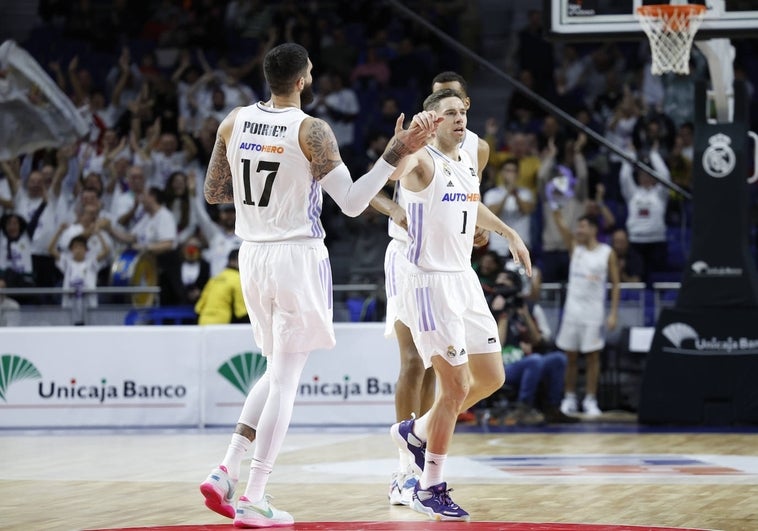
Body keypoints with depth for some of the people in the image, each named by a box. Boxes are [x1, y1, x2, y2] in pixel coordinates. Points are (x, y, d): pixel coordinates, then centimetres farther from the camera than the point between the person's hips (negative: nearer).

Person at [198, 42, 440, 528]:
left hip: (253, 255, 6)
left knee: (277, 373, 20)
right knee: (285, 381, -1)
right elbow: (352, 202, -15)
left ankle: (226, 472, 8)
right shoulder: (311, 131, -13)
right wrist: (397, 153, -14)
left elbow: (213, 193, 10)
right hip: (298, 256, -6)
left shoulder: (234, 122, 3)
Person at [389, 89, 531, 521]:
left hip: (465, 280, 8)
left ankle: (416, 433, 30)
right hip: (431, 284, -8)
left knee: (492, 378, 13)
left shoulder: (469, 161, 10)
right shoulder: (422, 163, -15)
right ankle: (431, 489, 4)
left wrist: (509, 233, 37)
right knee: (457, 386, -8)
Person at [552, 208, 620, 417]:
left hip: (593, 311, -2)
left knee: (592, 356, 0)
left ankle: (590, 400, 5)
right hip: (573, 309, 3)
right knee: (570, 356, 5)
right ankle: (569, 399, 12)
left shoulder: (608, 253, -1)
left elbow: (615, 284, 0)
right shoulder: (574, 247, 6)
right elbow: (560, 224, -6)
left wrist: (614, 313, -7)